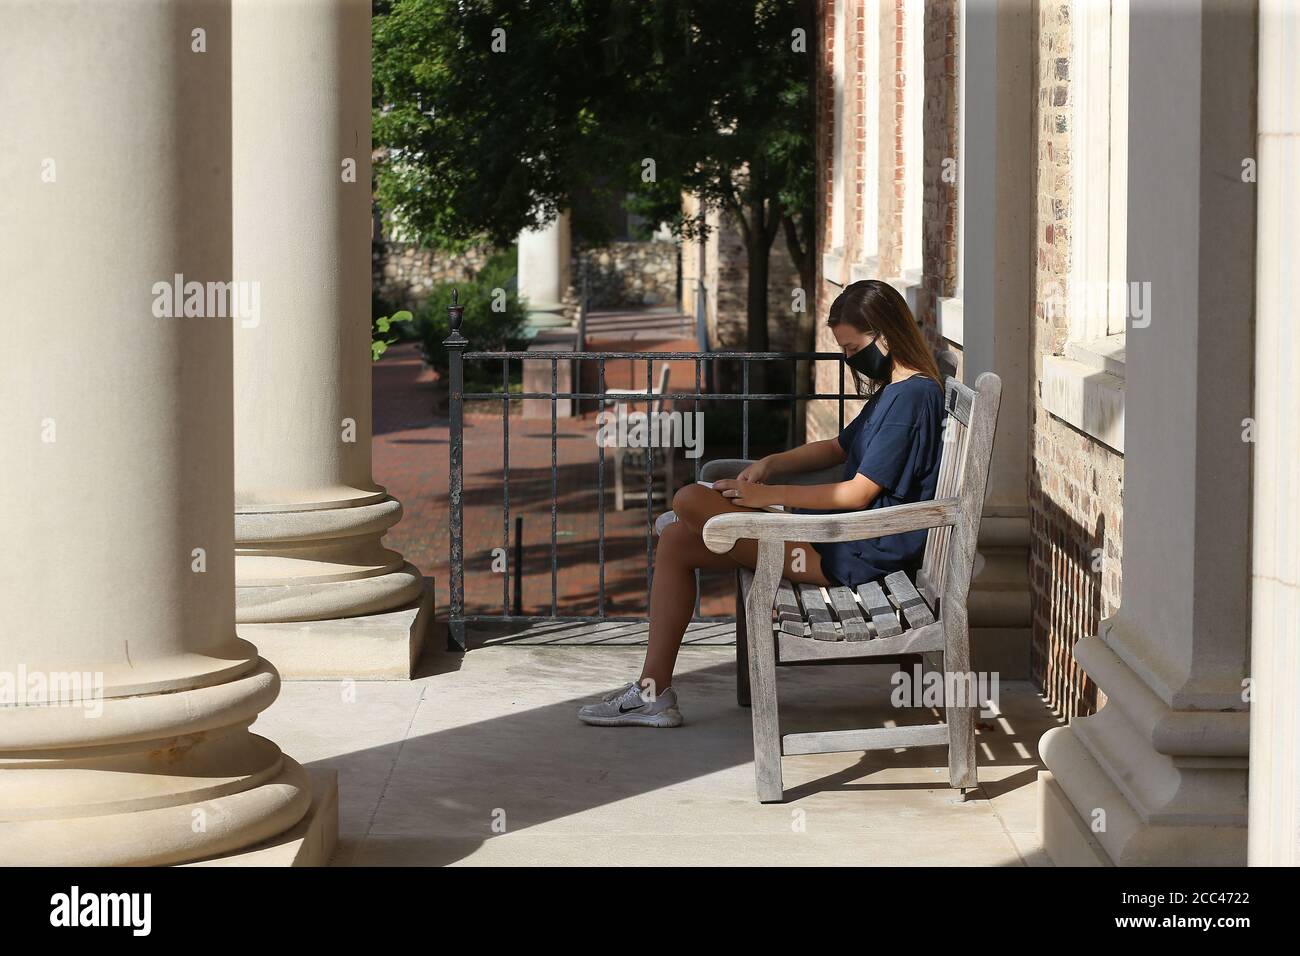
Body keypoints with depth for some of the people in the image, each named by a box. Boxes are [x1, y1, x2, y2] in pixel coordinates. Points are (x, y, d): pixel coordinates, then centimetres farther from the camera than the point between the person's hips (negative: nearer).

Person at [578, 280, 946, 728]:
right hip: (843, 533, 11)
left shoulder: (912, 395, -15)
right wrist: (771, 464, 9)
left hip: (859, 552, -11)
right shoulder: (894, 391, 16)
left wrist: (769, 495, -14)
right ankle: (652, 692, 4)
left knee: (690, 502, -15)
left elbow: (859, 494, -19)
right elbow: (838, 448, 26)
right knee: (675, 543, 4)